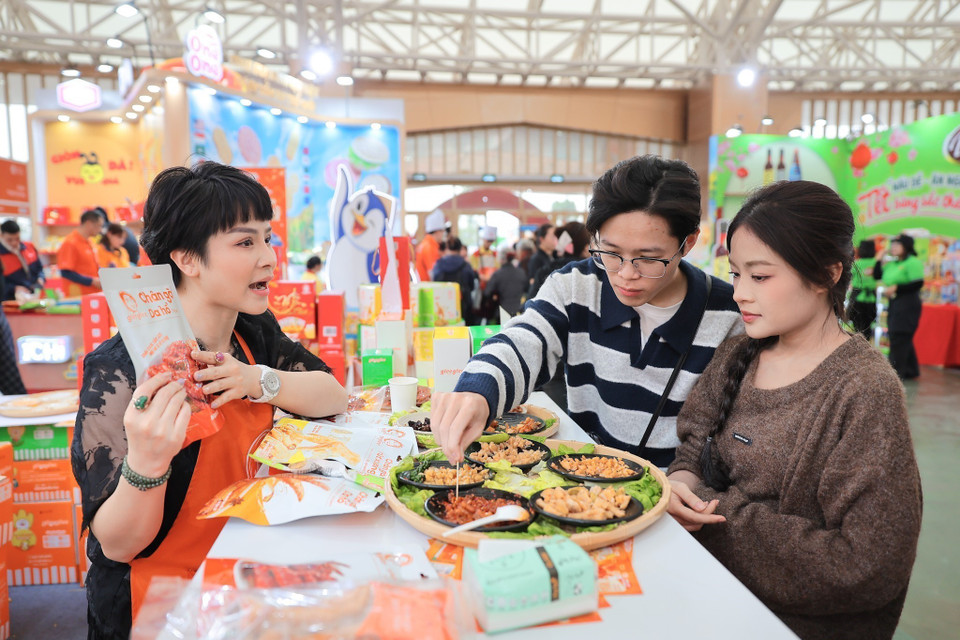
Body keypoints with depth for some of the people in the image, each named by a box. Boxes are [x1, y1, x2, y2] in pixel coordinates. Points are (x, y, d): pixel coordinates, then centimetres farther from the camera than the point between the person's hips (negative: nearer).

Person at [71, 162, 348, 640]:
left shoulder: (255, 333, 0)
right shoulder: (120, 370, -19)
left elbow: (335, 398, -2)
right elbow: (116, 546, -16)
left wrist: (260, 381, -18)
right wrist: (145, 462, -36)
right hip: (162, 600, -5)